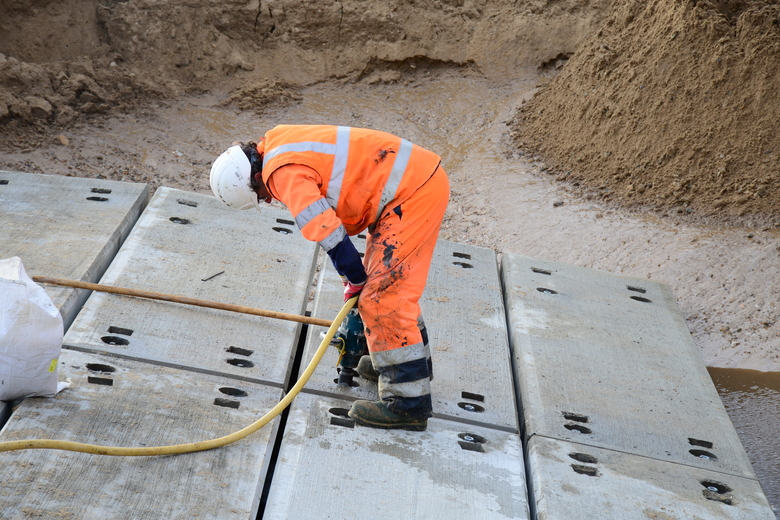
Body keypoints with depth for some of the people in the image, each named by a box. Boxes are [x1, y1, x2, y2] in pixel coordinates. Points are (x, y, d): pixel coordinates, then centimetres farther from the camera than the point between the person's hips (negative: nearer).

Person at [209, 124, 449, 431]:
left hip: (414, 192, -11)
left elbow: (328, 233, -20)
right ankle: (413, 361, 38)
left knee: (383, 293, -9)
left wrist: (355, 281, -3)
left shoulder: (285, 173, -17)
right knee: (386, 278, 21)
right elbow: (335, 209, 19)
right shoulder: (280, 147, 14)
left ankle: (408, 403, -2)